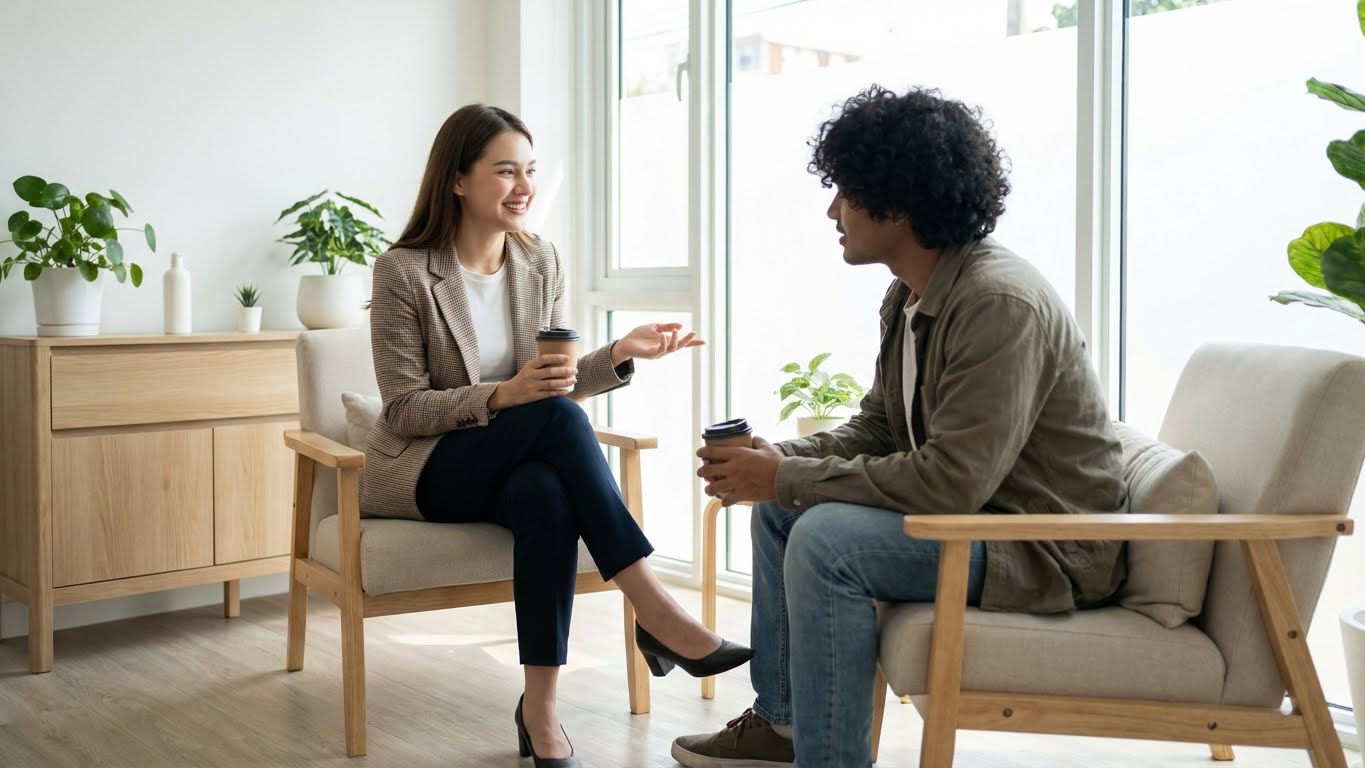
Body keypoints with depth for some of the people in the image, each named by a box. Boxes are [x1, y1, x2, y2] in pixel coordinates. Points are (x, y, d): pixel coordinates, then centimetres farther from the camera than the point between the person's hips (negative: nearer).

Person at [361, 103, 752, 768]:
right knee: (555, 417, -33)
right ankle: (655, 613, -32)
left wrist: (619, 354, -16)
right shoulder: (404, 271, -11)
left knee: (547, 493, -36)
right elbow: (404, 410, -13)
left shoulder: (540, 262, 3)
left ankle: (540, 710, -29)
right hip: (421, 471, -4)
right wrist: (503, 396, -28)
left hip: (516, 467, 4)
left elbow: (557, 384, 4)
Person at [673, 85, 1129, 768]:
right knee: (780, 507, 12)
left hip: (1048, 546, -10)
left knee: (827, 538, -27)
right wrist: (777, 458, -6)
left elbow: (951, 482, -31)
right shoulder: (908, 296, 5)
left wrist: (787, 476, -24)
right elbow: (876, 430, 13)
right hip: (975, 511, 10)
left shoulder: (1000, 302, -25)